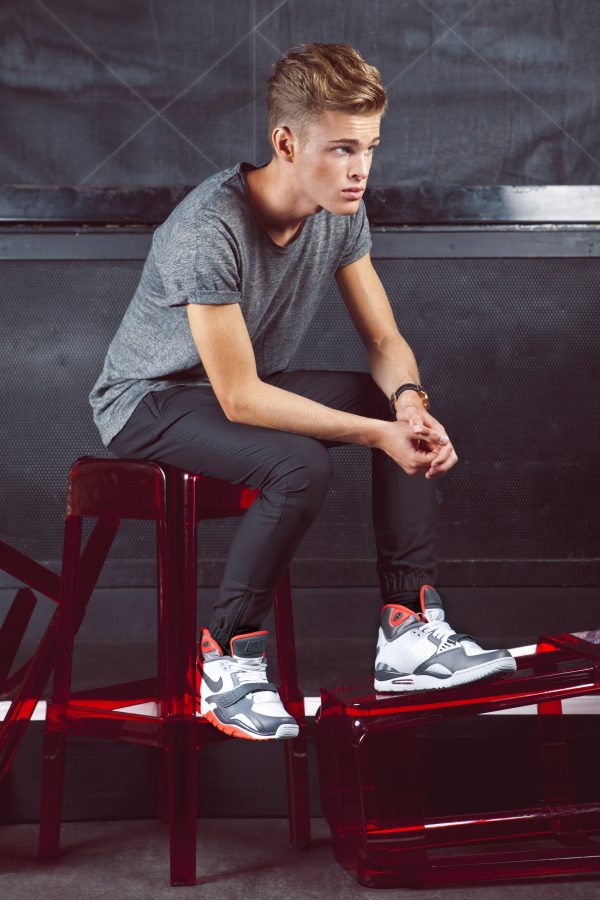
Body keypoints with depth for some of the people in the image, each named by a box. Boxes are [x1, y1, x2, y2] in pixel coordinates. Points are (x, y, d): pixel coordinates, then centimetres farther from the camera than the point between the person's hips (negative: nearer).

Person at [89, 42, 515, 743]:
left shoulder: (340, 213, -8)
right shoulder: (207, 233, -31)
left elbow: (384, 340, -2)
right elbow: (239, 398, -30)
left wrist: (408, 399, -26)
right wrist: (376, 433, -34)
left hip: (248, 386, 7)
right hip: (147, 400, -7)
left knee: (414, 419, -11)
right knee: (301, 464, -34)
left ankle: (410, 630, -7)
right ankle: (227, 660, -18)